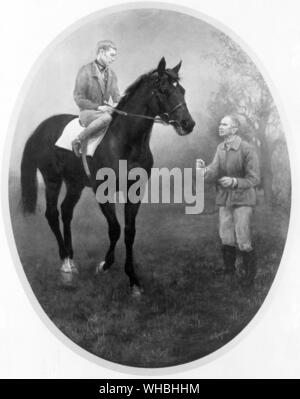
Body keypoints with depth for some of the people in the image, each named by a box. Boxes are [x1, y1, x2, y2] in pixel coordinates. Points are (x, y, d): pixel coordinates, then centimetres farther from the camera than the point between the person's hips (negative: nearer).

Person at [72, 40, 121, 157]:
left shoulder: (111, 74, 13)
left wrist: (117, 104, -12)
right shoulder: (85, 71, -7)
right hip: (87, 112, -6)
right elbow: (78, 98, -10)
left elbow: (116, 95, 13)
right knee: (107, 117, -38)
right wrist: (98, 107, -20)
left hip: (105, 110, 7)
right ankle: (79, 141, -26)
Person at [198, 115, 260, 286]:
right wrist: (206, 170, -31)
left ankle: (250, 272, 18)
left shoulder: (248, 149, -15)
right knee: (226, 239, 16)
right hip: (224, 200, 6)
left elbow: (254, 179, -14)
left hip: (243, 200, -6)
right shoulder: (220, 148, 3)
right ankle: (229, 268, 36)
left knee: (243, 241, -3)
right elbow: (215, 171, -7)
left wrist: (234, 181, -31)